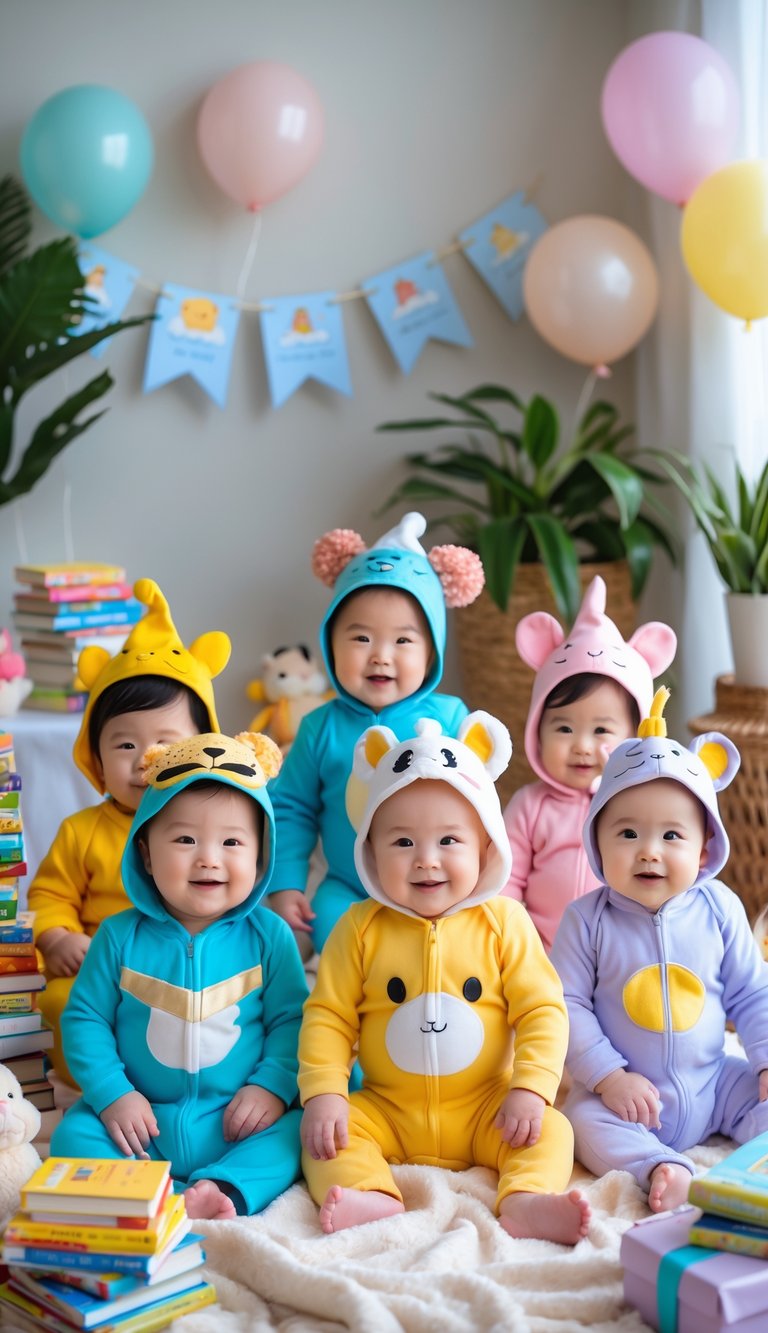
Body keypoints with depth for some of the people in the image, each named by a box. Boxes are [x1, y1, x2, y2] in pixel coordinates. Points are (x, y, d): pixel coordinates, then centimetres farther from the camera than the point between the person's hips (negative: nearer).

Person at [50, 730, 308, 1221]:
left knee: (297, 1131, -24)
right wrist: (112, 1094, -9)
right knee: (73, 1134, -22)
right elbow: (85, 1019, 1)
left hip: (237, 1125, -1)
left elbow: (291, 1020, 1)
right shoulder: (121, 936, -1)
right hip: (141, 1121, 1)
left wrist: (272, 1086, -12)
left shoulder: (268, 935, -1)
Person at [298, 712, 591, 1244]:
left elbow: (542, 1010, -6)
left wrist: (531, 1090, -18)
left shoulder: (504, 921, -5)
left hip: (485, 1110, -1)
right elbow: (328, 1016, -3)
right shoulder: (360, 928, -4)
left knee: (550, 1129, -22)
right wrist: (323, 1093, -16)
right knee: (326, 1133, -20)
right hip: (386, 1112, 1)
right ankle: (373, 1197, -41)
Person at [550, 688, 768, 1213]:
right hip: (627, 1095, -3)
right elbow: (569, 1005, -9)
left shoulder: (719, 909, -3)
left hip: (715, 1084, 3)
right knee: (584, 1120, -27)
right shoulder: (587, 920, -10)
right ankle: (662, 1168, -41)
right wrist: (608, 1077, -16)